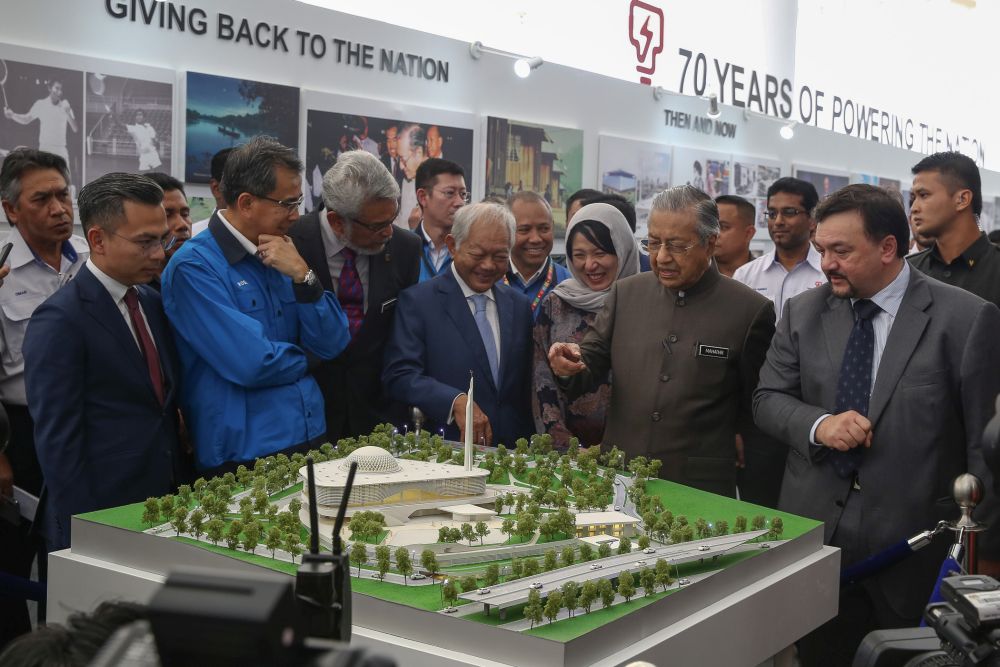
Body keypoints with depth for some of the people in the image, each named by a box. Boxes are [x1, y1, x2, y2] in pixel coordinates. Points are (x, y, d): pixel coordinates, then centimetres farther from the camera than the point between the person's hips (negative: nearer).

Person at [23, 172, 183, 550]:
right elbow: (57, 441, -15)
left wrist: (176, 497, 8)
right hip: (102, 522, -6)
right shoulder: (60, 321, -13)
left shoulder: (152, 302, 9)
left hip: (164, 508, 7)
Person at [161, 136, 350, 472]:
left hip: (312, 437, 7)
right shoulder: (193, 267, -14)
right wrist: (303, 359, -2)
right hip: (242, 455, -7)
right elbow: (251, 363, -22)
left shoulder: (281, 257, 8)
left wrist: (302, 276, -10)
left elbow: (332, 344, 3)